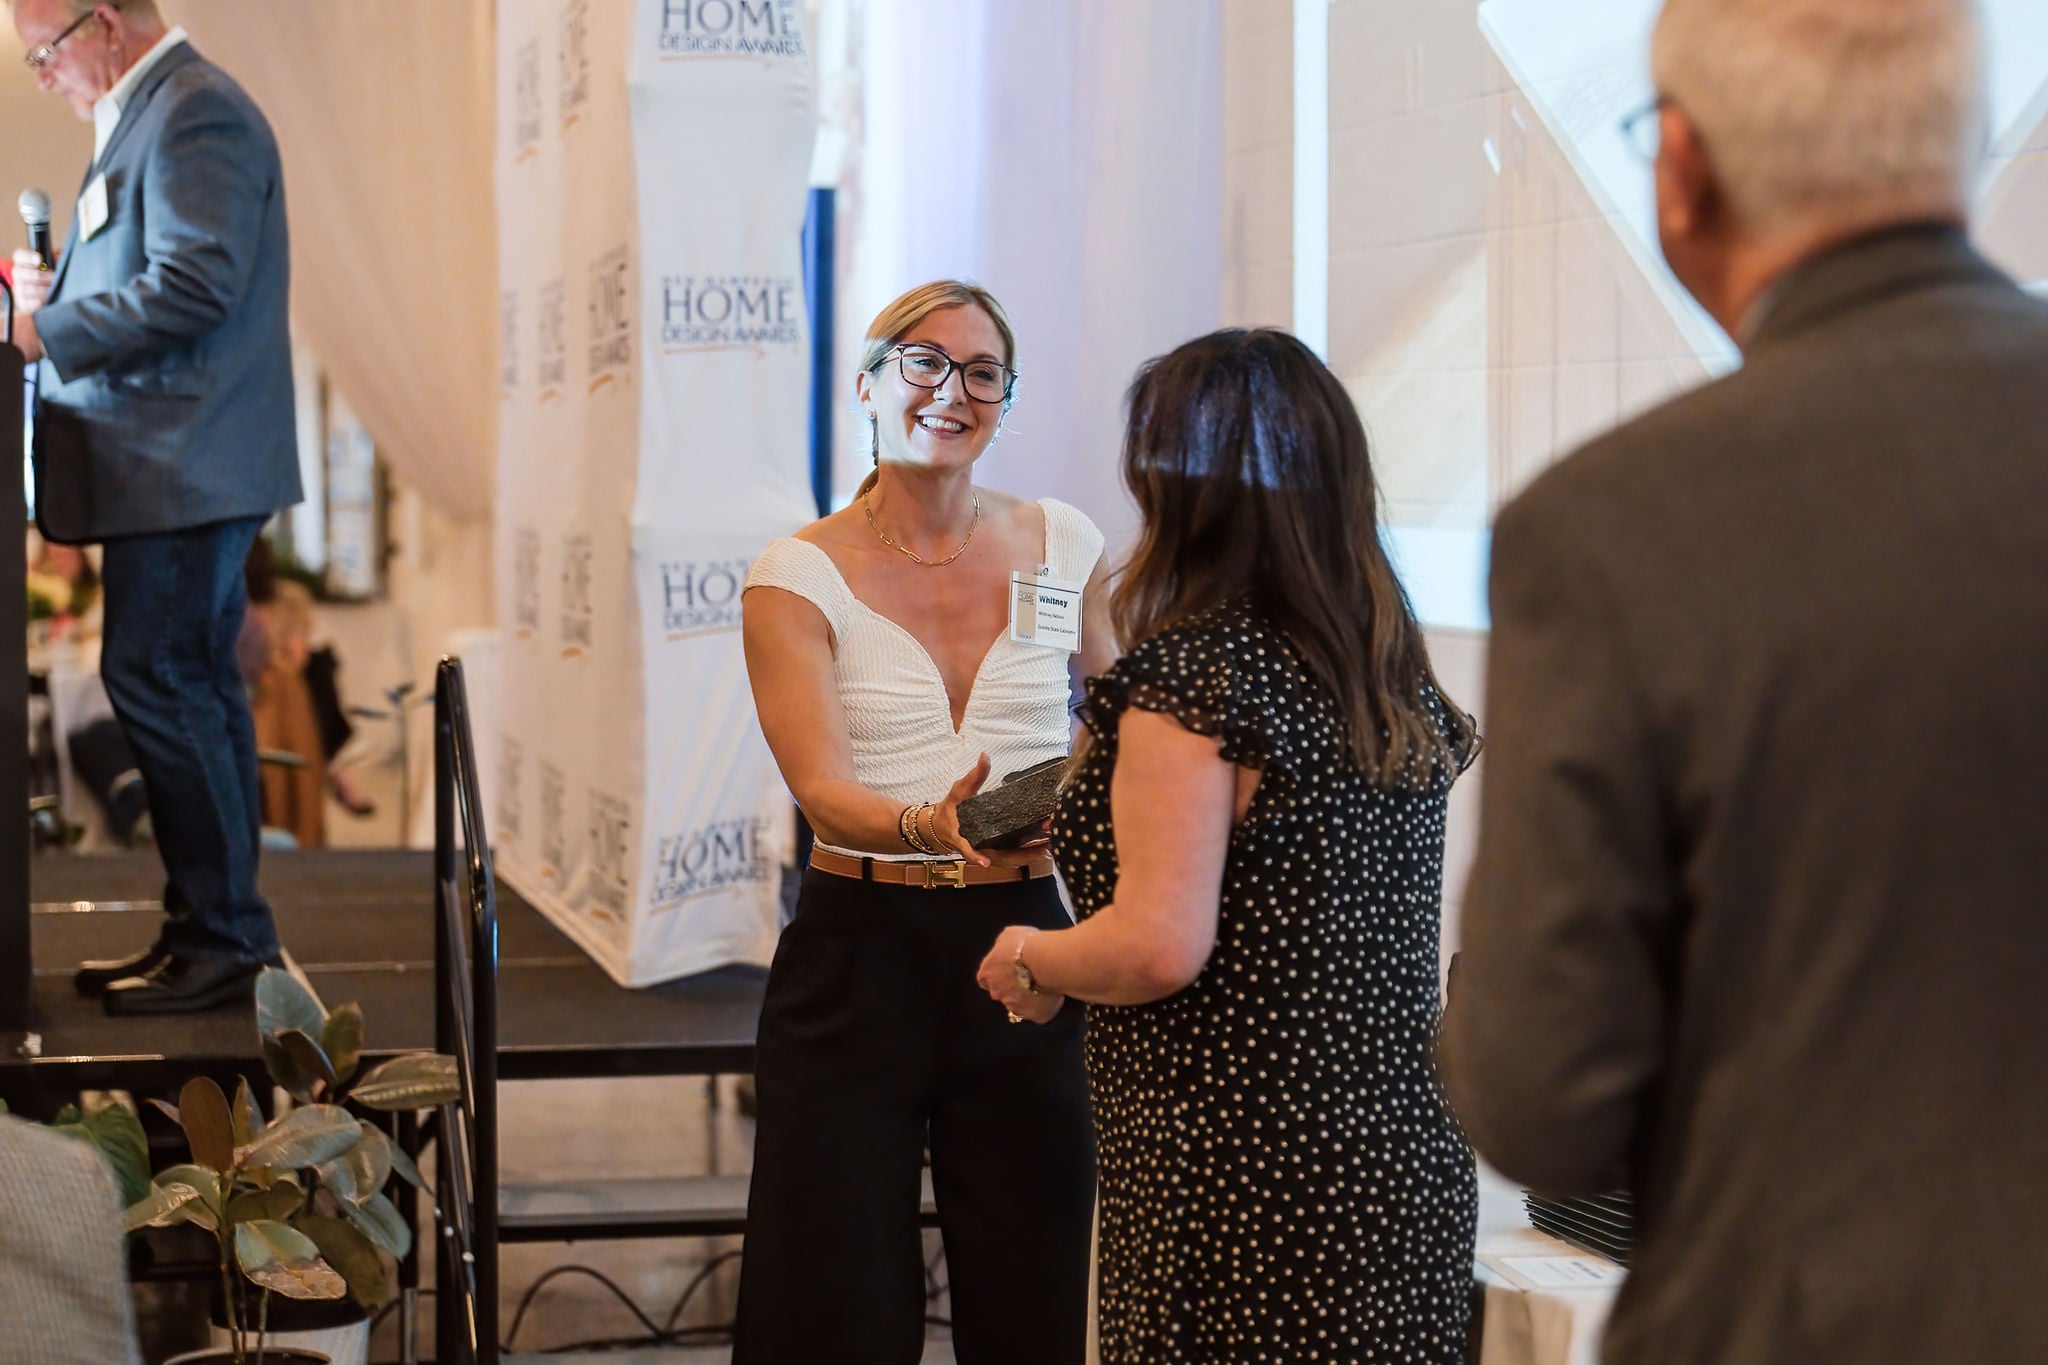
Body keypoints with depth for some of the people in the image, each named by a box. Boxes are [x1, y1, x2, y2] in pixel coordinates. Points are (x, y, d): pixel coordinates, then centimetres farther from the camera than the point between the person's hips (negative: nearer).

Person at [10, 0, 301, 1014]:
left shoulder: (194, 113, -13)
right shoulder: (153, 113, 19)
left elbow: (197, 283, -22)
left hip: (184, 466, -11)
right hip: (182, 468, 11)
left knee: (155, 681, -10)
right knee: (191, 690, 12)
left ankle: (222, 938, -4)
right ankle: (210, 930, 18)